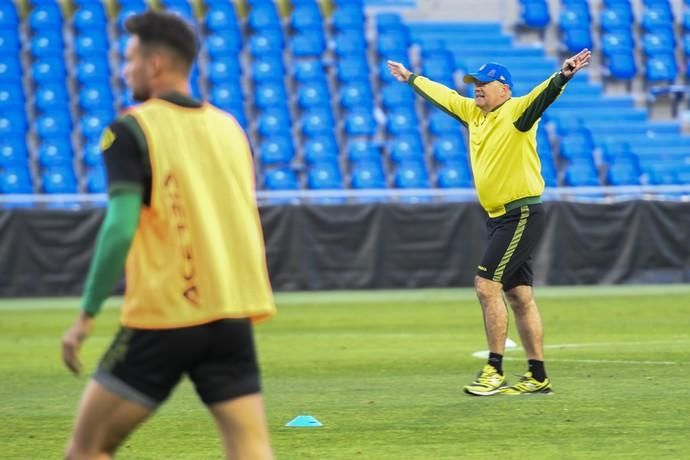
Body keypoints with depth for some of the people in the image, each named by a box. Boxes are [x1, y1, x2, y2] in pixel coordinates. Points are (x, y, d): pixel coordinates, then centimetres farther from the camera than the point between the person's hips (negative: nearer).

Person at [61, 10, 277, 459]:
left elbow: (120, 229, -14)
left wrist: (86, 316, -11)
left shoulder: (131, 131, -5)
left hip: (162, 319, -5)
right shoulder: (230, 127, 13)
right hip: (232, 317, 5)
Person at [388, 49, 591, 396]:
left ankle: (494, 371, -9)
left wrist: (563, 76, -46)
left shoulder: (517, 112, -10)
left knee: (486, 286, -14)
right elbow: (441, 95, 28)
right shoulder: (472, 112, 13)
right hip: (497, 217, 9)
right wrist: (410, 78, 38)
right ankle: (537, 377, 13)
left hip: (522, 215, -9)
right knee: (518, 296, 9)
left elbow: (543, 94, -28)